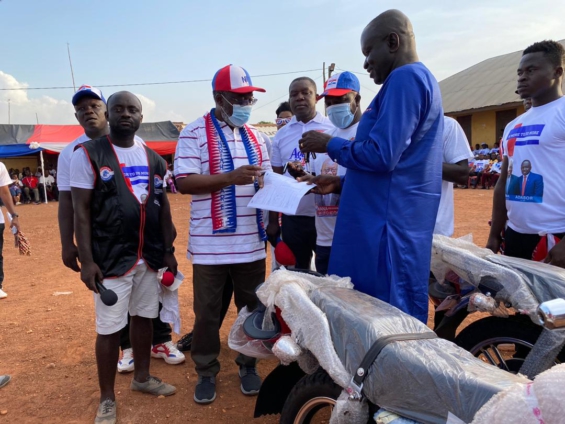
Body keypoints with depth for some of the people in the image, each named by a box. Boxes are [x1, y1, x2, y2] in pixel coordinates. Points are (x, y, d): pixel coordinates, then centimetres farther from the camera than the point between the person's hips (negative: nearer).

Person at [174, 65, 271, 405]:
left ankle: (248, 366, 33)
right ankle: (207, 373, 27)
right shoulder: (195, 133, -5)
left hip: (252, 242, 5)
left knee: (253, 307, 14)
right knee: (207, 312, 9)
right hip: (211, 244, -4)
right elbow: (184, 182, -14)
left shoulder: (255, 136, 13)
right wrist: (231, 177, -22)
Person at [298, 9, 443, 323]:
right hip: (395, 223, 10)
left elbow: (381, 155, -22)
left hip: (387, 225, -10)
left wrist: (329, 145, -6)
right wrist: (341, 183, 16)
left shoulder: (405, 78, -12)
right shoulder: (419, 80, 21)